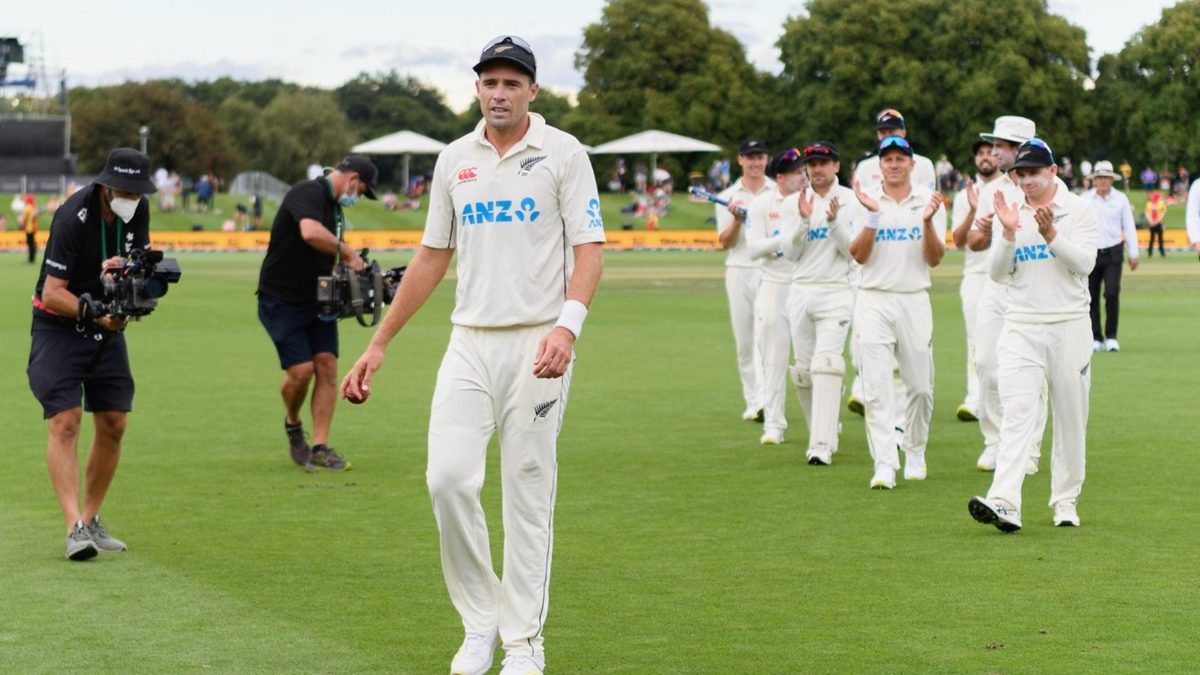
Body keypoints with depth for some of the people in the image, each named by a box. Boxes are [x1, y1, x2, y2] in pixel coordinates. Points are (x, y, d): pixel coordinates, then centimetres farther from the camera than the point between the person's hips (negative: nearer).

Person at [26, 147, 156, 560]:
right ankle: (74, 528, -23)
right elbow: (52, 294, -24)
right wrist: (97, 315, -37)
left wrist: (125, 270, -19)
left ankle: (91, 521, 18)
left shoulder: (138, 211, -4)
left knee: (113, 425, 4)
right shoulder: (74, 217, -24)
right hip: (58, 327, -6)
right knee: (65, 422, -16)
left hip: (108, 330, 6)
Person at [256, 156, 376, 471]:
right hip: (281, 300, -8)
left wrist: (347, 266, 4)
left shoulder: (335, 206, 14)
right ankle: (292, 424, 19)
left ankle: (320, 447, -2)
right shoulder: (309, 193, -17)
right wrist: (347, 252, -27)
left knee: (327, 365, -4)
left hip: (317, 300, 8)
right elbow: (311, 233, -37)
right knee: (301, 370, -12)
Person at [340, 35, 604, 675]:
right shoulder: (454, 160, 11)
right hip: (469, 341, 4)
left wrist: (568, 325, -26)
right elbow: (432, 256, 17)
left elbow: (589, 249, -8)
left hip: (536, 343, -4)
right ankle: (479, 623, 7)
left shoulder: (563, 154, -2)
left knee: (528, 492, 0)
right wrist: (378, 344, 15)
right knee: (448, 478, -9)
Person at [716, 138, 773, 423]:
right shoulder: (728, 197, 9)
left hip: (772, 271, -2)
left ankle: (764, 399, -14)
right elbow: (725, 242, 2)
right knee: (744, 341, 4)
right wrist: (737, 220, -16)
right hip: (740, 270, 2)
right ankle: (752, 402, 10)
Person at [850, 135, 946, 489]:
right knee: (876, 386, -8)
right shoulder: (865, 201, 5)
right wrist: (873, 215, -17)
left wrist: (928, 221, -17)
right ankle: (884, 464, -10)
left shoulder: (930, 201, 4)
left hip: (914, 301, 1)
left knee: (920, 386, 5)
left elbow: (934, 259, -2)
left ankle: (915, 453, 25)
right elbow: (859, 256, -5)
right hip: (873, 302, 0)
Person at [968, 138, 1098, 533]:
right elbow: (997, 273, 2)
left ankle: (1065, 500, 17)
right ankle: (1005, 503, -25)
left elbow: (1084, 263, -10)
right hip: (1021, 327, 1)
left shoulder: (1080, 210, 2)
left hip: (1068, 326, -1)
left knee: (1071, 417, 4)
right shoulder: (1012, 213, 9)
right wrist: (1008, 234, -14)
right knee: (1017, 413, -12)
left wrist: (1051, 234, -23)